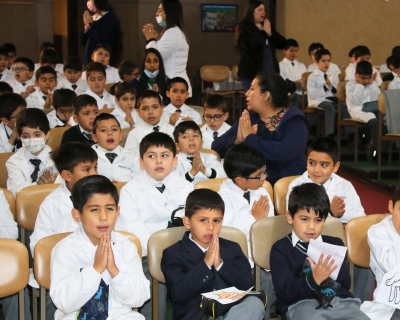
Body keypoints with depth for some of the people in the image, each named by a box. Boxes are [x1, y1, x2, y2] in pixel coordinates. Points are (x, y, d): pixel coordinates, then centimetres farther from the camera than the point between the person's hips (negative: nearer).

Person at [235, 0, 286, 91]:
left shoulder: (267, 26, 16)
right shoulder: (244, 28, -2)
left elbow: (283, 43, 10)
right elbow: (251, 45, -20)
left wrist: (270, 34, -7)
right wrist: (265, 33, -8)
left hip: (270, 72, 5)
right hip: (252, 73, -5)